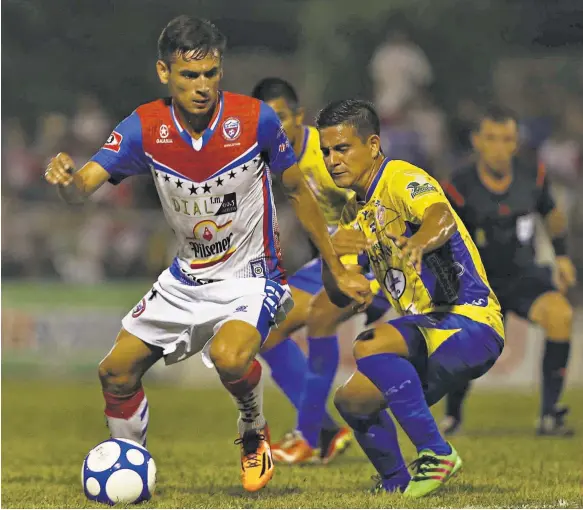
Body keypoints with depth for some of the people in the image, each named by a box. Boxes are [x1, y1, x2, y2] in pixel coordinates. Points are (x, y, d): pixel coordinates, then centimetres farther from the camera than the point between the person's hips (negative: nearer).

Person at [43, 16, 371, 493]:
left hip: (251, 274, -4)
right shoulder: (144, 128, -13)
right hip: (187, 277, 4)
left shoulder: (255, 119, -18)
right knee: (116, 372, 2)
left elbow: (297, 191, -4)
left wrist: (339, 271, 1)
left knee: (229, 357, -32)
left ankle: (255, 435, 0)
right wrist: (66, 180, -48)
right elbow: (84, 185, -22)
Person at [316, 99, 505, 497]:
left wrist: (417, 243, -57)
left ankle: (437, 454, -26)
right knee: (353, 399, 10)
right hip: (428, 331, 9)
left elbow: (442, 216, -35)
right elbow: (340, 297, 18)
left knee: (369, 346, -30)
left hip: (470, 321, -9)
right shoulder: (356, 211, 15)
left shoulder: (401, 180, -11)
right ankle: (397, 484, 28)